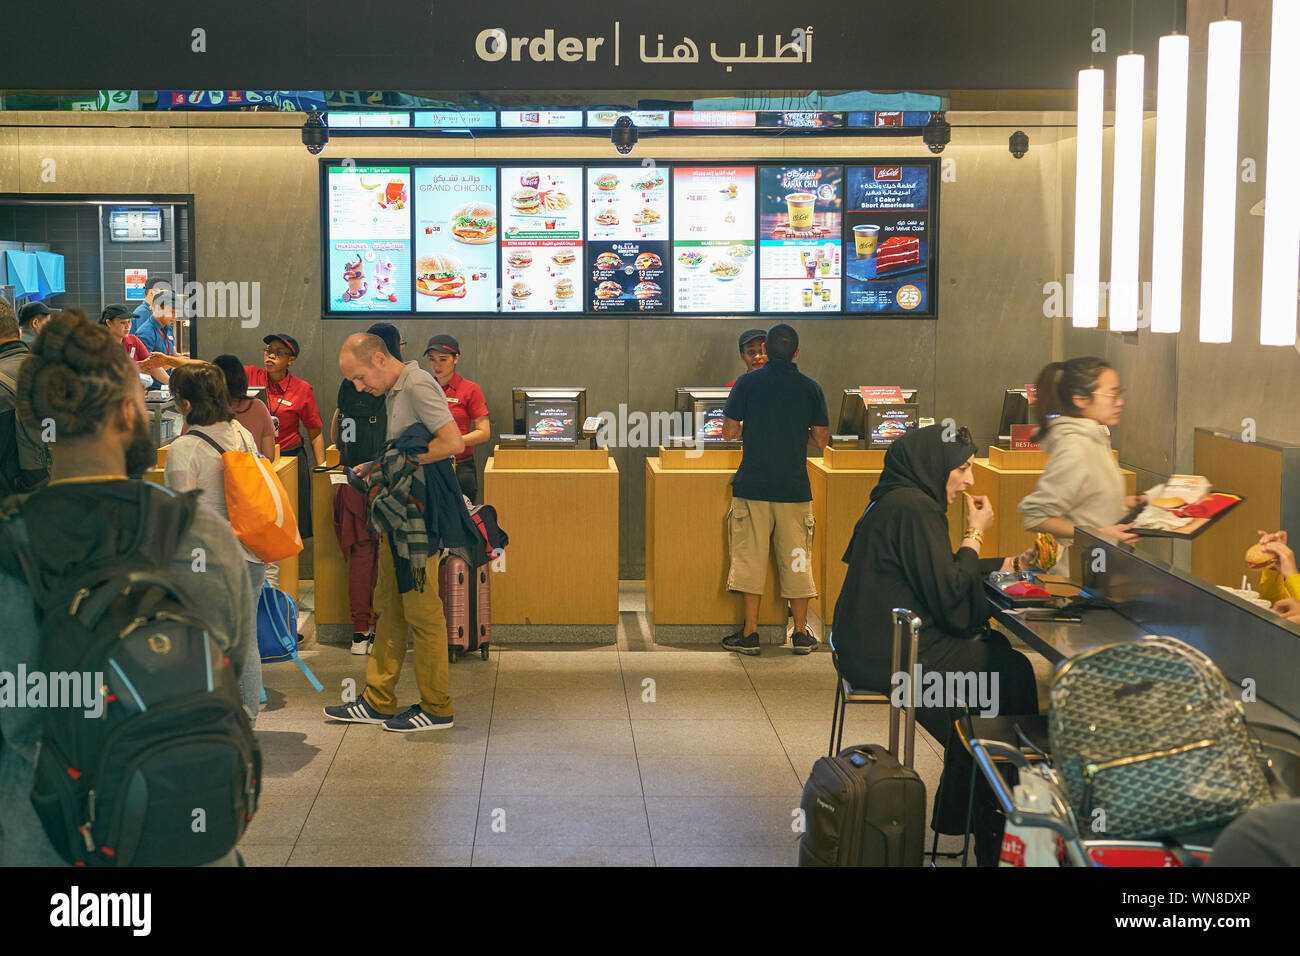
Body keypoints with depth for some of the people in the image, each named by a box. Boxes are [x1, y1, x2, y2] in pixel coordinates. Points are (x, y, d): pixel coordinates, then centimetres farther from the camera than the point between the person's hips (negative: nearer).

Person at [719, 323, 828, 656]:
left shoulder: (748, 382, -4)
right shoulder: (810, 388, 0)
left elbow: (729, 431, -3)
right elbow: (821, 439, 3)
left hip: (753, 485, -1)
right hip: (794, 487, 1)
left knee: (751, 556, 5)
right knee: (796, 557, 8)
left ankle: (750, 632, 6)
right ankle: (801, 633, 12)